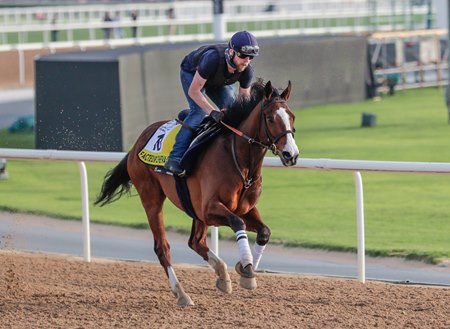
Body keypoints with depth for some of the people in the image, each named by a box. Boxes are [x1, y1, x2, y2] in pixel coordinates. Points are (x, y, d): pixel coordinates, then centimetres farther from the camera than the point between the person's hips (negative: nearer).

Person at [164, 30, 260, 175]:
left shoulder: (247, 70, -30)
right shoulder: (213, 59, -46)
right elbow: (194, 91, -38)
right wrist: (212, 112, -46)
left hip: (219, 81, 5)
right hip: (192, 73, -5)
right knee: (198, 112, -25)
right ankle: (175, 158, -28)